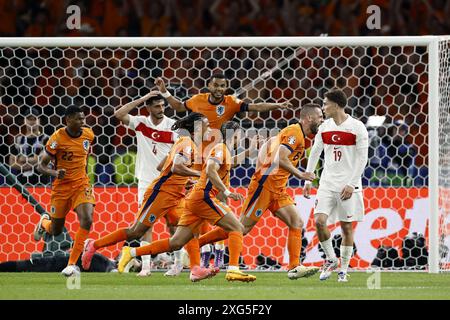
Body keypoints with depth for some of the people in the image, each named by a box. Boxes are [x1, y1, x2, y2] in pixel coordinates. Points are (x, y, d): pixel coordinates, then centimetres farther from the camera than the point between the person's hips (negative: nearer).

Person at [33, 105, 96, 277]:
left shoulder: (88, 134, -3)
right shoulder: (57, 138, -17)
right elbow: (42, 165, -12)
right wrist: (55, 173, -32)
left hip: (81, 184, 2)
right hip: (61, 186, -2)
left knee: (87, 220, -22)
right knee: (56, 231, 9)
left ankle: (72, 263, -13)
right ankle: (44, 222, 49)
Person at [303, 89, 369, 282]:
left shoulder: (357, 128, -7)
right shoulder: (324, 128, 7)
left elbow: (362, 158, -8)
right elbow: (314, 154, 15)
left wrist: (351, 184, -13)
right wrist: (307, 181, 10)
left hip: (348, 184, -4)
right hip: (327, 183, 4)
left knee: (346, 226, 1)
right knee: (319, 221, -11)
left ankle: (343, 270, 11)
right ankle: (331, 259, 9)